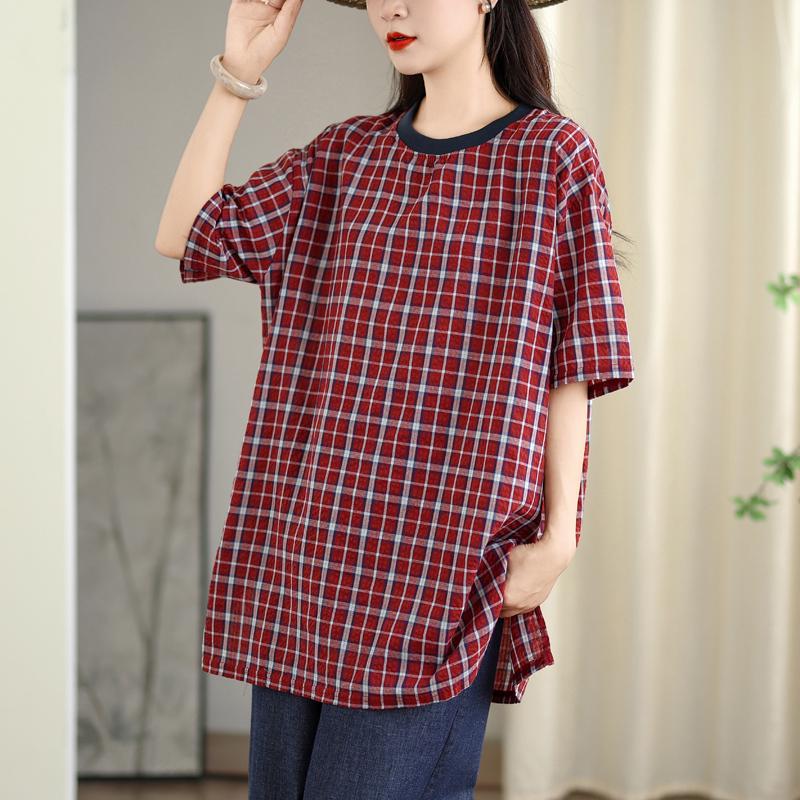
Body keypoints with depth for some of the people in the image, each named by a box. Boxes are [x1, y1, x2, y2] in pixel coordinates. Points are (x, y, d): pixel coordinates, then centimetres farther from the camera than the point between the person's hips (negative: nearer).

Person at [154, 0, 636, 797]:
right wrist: (239, 71, -1)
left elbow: (570, 366, -2)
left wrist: (558, 535, -7)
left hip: (447, 562, -5)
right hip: (304, 552, 5)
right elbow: (184, 236, 5)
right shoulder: (346, 154, 12)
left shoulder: (553, 156, 0)